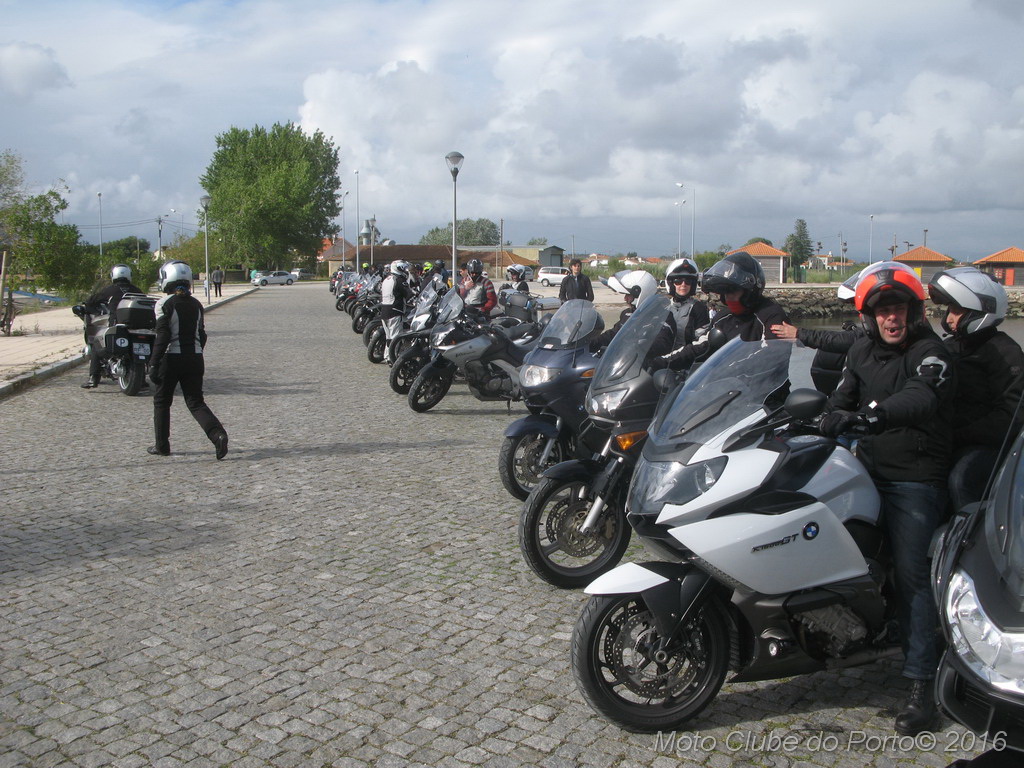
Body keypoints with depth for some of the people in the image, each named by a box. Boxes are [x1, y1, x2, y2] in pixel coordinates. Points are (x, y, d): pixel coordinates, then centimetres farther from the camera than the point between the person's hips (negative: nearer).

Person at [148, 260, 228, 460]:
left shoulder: (164, 304, -9)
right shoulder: (196, 304, 8)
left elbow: (162, 337, -15)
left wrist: (153, 364, -13)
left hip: (171, 359, -4)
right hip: (194, 358, 4)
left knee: (161, 401, 13)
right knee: (196, 402, 6)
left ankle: (162, 445, 19)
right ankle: (218, 434, -17)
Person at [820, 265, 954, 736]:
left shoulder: (931, 352, -9)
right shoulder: (862, 351, 13)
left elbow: (921, 398, -30)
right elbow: (841, 400, 4)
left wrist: (875, 412, -47)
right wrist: (830, 424, -19)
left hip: (915, 479, -7)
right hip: (868, 470, 7)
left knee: (911, 575, -9)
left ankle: (921, 684, -6)